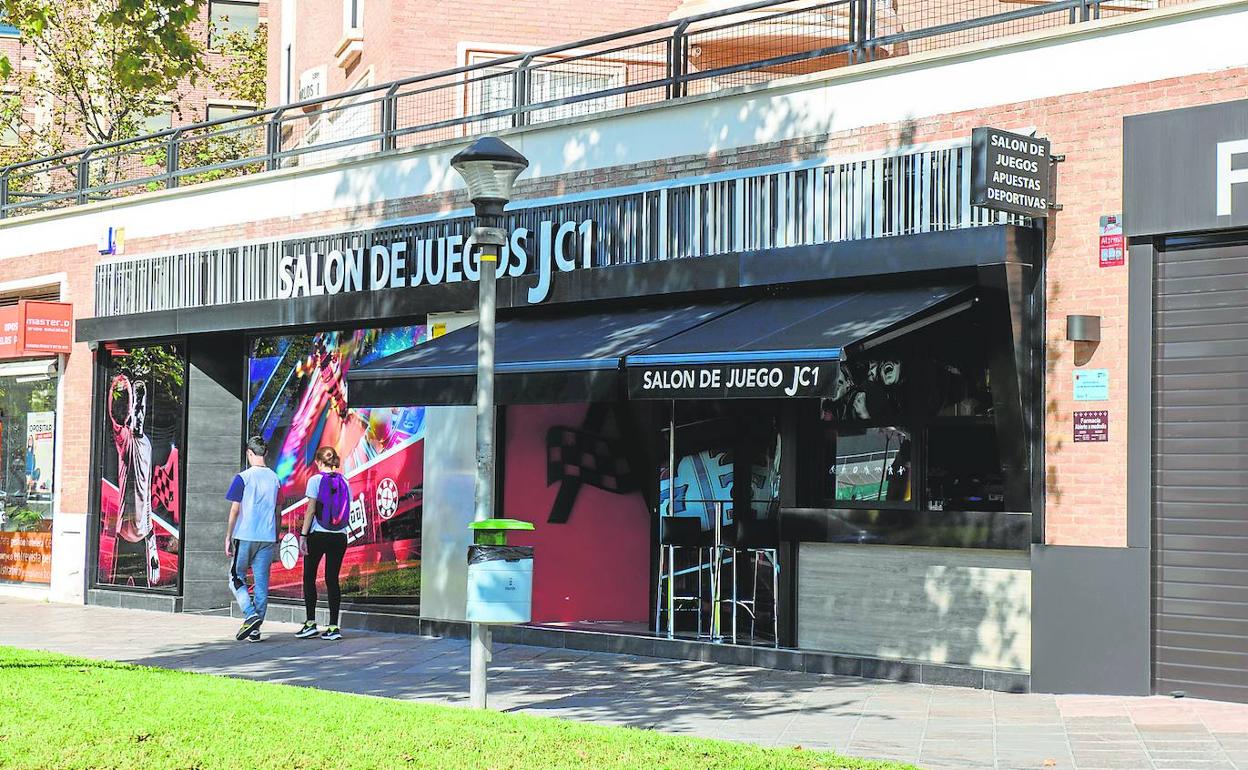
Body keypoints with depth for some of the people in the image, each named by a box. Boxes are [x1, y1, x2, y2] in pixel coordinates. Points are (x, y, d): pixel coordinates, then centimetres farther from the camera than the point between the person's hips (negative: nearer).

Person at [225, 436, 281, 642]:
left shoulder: (243, 478, -7)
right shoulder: (274, 478, 8)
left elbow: (235, 511, -7)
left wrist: (228, 538, 0)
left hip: (245, 537, -4)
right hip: (267, 538, 4)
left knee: (237, 578, 8)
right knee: (262, 583, 6)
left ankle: (251, 615, -13)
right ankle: (256, 629, 7)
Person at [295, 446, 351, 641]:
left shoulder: (315, 480, -5)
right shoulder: (344, 482, 6)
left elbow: (311, 510, -8)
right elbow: (348, 513, 6)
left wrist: (303, 536, -6)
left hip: (318, 535, -4)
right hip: (340, 537, 4)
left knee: (309, 578, 8)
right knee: (332, 579, 6)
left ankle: (310, 623, 3)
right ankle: (333, 627, 2)